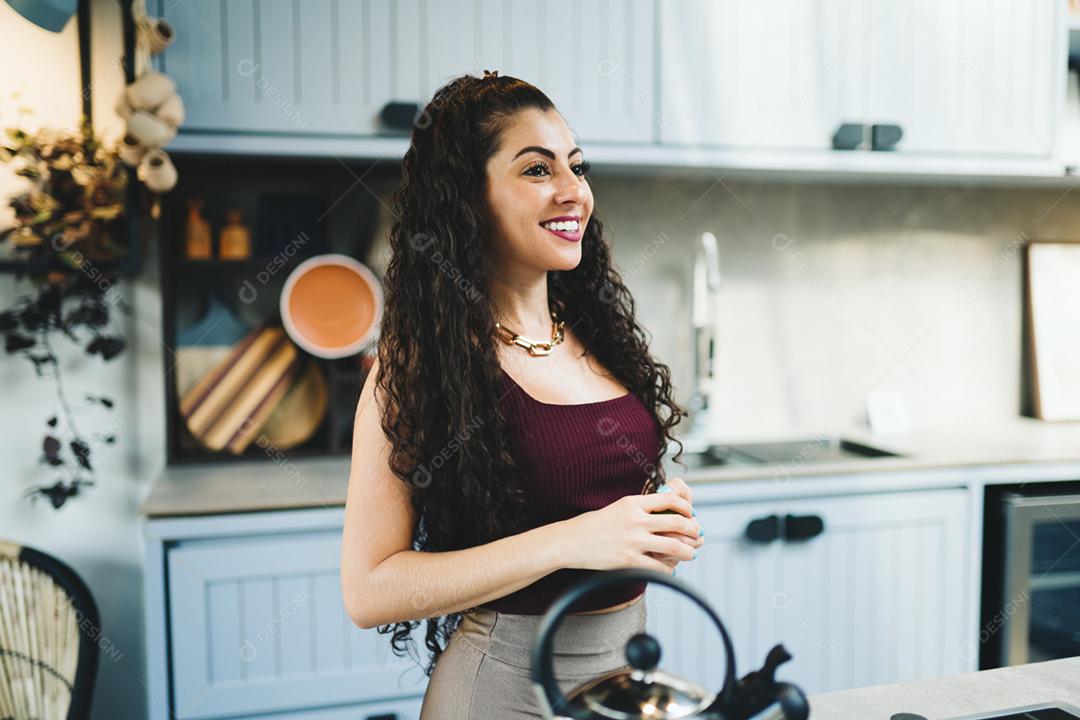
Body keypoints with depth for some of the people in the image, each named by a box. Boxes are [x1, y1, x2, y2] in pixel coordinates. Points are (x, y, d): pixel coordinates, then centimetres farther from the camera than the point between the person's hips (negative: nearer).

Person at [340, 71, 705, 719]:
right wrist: (568, 542, -26)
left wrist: (661, 523, -7)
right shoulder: (417, 363, -17)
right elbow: (369, 590, -18)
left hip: (631, 658, 6)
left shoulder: (600, 331, 1)